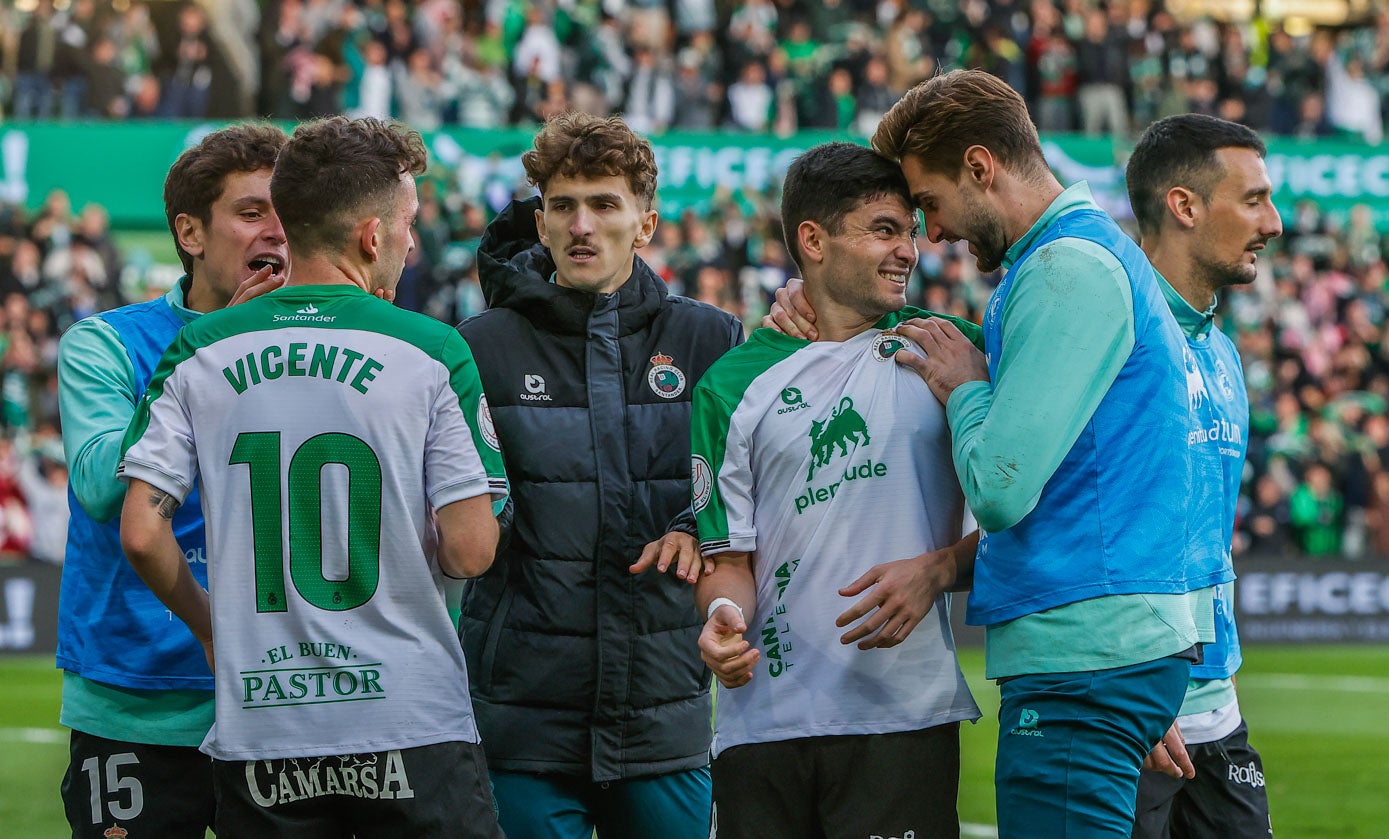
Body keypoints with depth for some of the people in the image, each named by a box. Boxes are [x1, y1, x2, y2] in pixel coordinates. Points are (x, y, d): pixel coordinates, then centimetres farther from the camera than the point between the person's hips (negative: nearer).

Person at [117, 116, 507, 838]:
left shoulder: (201, 354, 3)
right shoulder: (430, 353, -5)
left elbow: (140, 532, 0)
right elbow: (470, 552, -9)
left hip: (257, 729, 3)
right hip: (411, 725, -3)